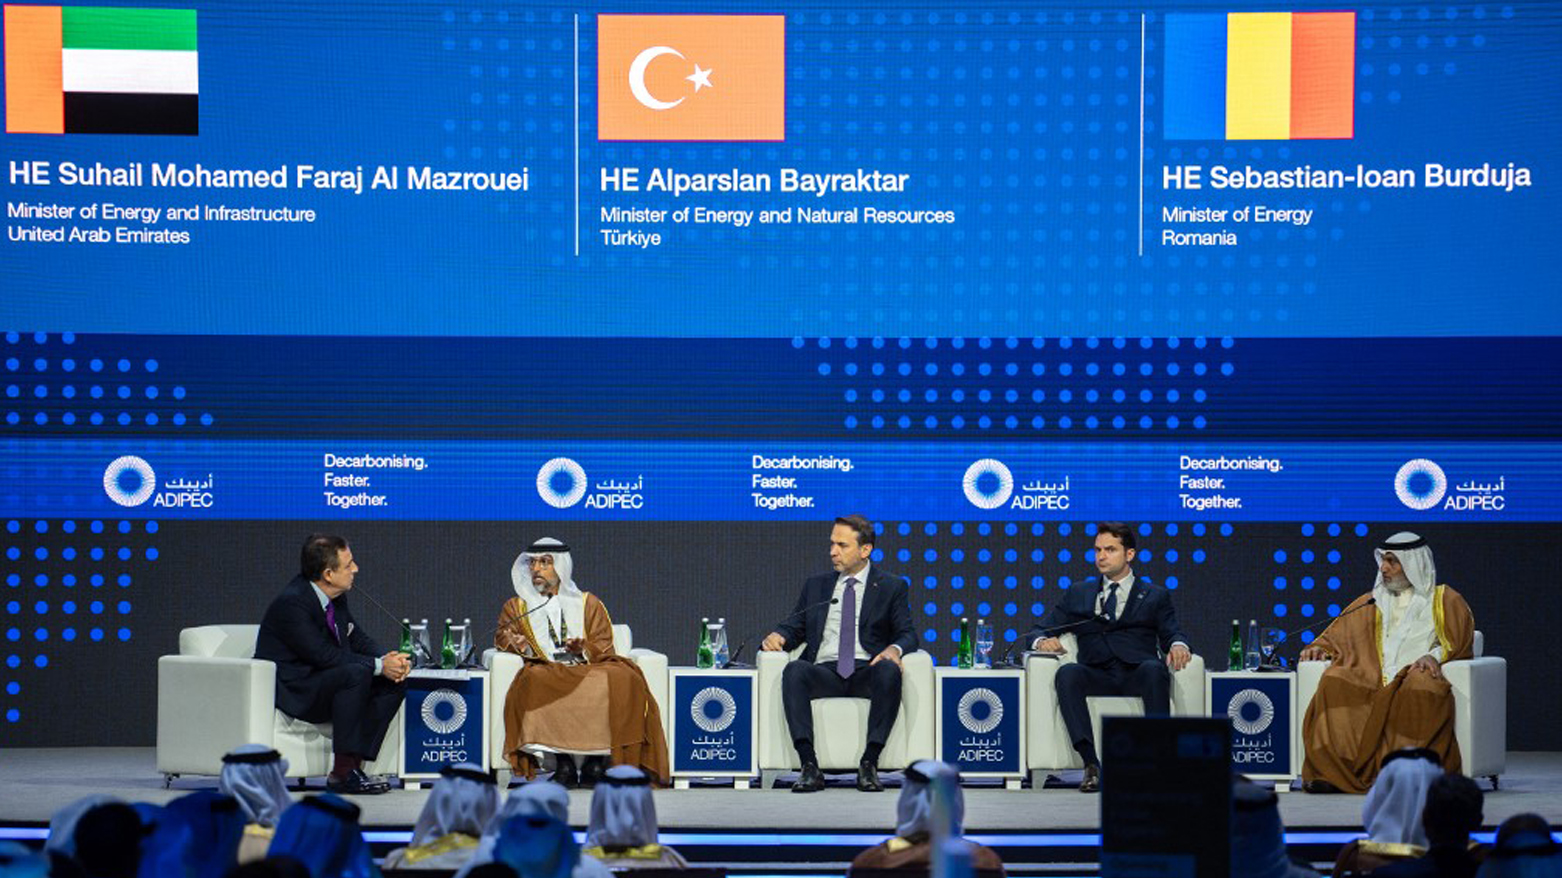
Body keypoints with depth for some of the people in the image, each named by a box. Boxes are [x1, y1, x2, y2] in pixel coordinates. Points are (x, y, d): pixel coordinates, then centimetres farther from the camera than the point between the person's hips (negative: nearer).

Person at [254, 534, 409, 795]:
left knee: (394, 681, -4)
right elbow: (325, 656, -26)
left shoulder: (337, 598, 5)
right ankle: (343, 773, -28)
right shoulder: (291, 603, -22)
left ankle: (356, 763, -11)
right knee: (357, 673, -32)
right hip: (290, 691, -9)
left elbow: (357, 638, 12)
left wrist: (389, 659, -9)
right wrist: (378, 665, -24)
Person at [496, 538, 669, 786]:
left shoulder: (588, 603, 22)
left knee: (620, 678, -33)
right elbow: (502, 636, 8)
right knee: (535, 679, -39)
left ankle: (597, 759, -32)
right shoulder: (516, 607, 24)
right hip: (547, 673, -1)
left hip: (590, 670, 1)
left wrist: (583, 649, -10)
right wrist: (513, 641, -15)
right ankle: (563, 761, -40)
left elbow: (604, 649, 13)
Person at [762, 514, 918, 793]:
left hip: (866, 672, -2)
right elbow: (794, 627, 20)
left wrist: (895, 649, -17)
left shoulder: (892, 588, 15)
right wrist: (777, 636, -4)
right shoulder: (816, 585, 23)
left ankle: (869, 764, -36)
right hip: (824, 672, 2)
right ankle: (810, 767, -40)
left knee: (889, 671, -37)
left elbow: (907, 634, 7)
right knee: (794, 671, -33)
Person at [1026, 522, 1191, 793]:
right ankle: (1091, 764, -42)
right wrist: (1043, 640, -6)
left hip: (1137, 675, -1)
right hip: (1097, 675, 1)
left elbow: (1171, 633, 8)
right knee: (1067, 673, -32)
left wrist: (1177, 645, -17)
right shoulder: (1078, 595, 25)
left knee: (1154, 668, -36)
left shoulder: (1155, 596, 21)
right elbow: (1039, 629, 19)